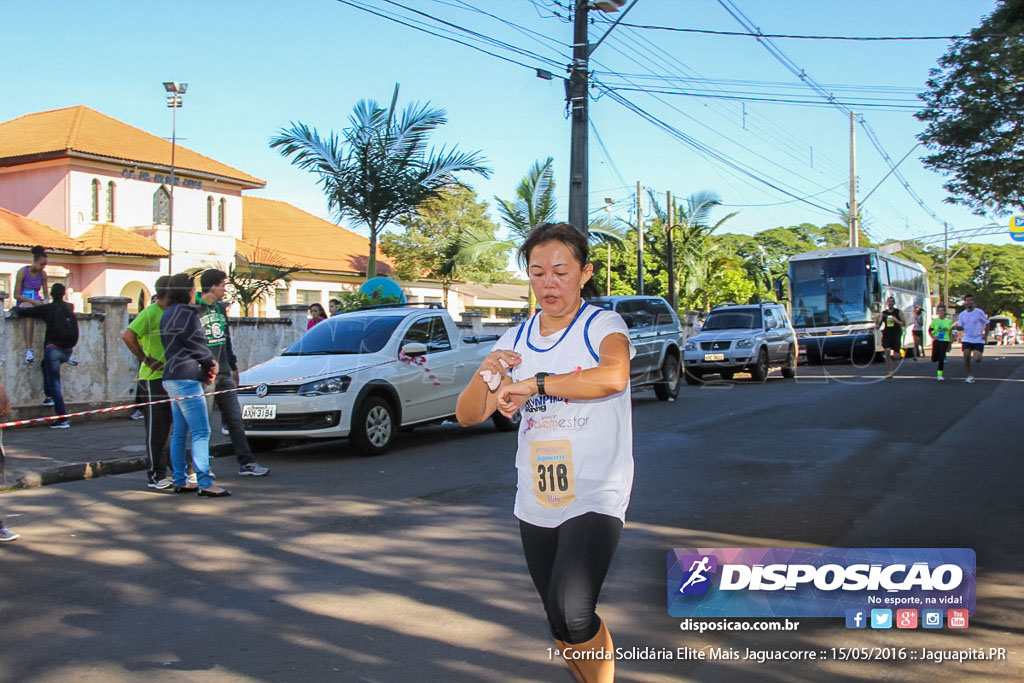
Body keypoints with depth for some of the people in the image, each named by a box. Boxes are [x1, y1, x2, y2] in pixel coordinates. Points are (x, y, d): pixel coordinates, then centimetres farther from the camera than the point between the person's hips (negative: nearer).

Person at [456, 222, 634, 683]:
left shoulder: (603, 326, -8)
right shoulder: (516, 340, 8)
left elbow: (614, 376, -31)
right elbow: (468, 415, 4)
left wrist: (532, 383, -32)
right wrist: (486, 373, -16)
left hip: (595, 498, -5)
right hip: (536, 503, 6)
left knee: (571, 614, -22)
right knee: (561, 626, 14)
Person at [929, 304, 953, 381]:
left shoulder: (948, 321, 6)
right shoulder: (934, 321, 3)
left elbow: (950, 333, 12)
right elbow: (929, 331, 9)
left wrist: (951, 341, 7)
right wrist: (933, 337, -7)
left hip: (945, 341, 0)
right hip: (937, 341, 0)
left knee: (941, 358, -9)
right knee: (934, 359, -7)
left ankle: (939, 374, 1)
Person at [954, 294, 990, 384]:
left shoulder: (979, 312, -7)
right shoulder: (962, 314, 3)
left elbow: (987, 323, 0)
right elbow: (961, 327, 8)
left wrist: (985, 334, -9)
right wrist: (957, 327, -16)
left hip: (978, 340, -3)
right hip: (967, 339, 3)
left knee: (976, 359, -13)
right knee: (966, 358, -5)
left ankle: (978, 356, 26)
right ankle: (970, 376, 10)